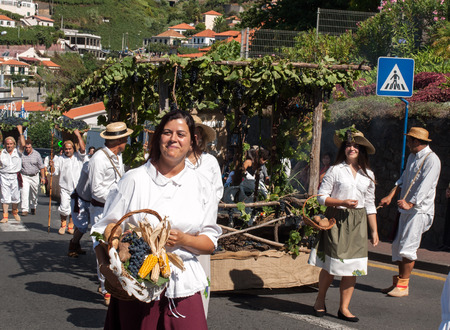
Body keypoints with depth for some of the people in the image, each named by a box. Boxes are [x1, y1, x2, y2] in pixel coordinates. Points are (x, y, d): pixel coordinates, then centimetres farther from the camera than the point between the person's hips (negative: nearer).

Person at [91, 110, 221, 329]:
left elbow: (210, 243, 9)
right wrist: (105, 265, -17)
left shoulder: (202, 187, 7)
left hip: (183, 287, 1)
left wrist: (183, 239, -11)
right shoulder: (134, 180, 1)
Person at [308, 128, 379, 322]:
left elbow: (370, 205, 13)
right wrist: (343, 202, -17)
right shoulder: (335, 170, -2)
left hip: (358, 224, 4)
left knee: (353, 266, 1)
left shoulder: (368, 175, 10)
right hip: (336, 220, -3)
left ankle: (344, 308, 11)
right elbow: (322, 197, -4)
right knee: (331, 264, -2)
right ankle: (320, 301, 21)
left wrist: (374, 231, 8)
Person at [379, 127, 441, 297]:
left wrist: (410, 204, -28)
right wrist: (391, 196, 5)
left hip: (420, 210, -9)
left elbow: (425, 186, -21)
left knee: (407, 247, -9)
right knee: (397, 245, 9)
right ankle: (399, 282, 19)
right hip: (407, 209, 9)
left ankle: (403, 285, -1)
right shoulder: (412, 157, 16)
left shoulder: (431, 160, -12)